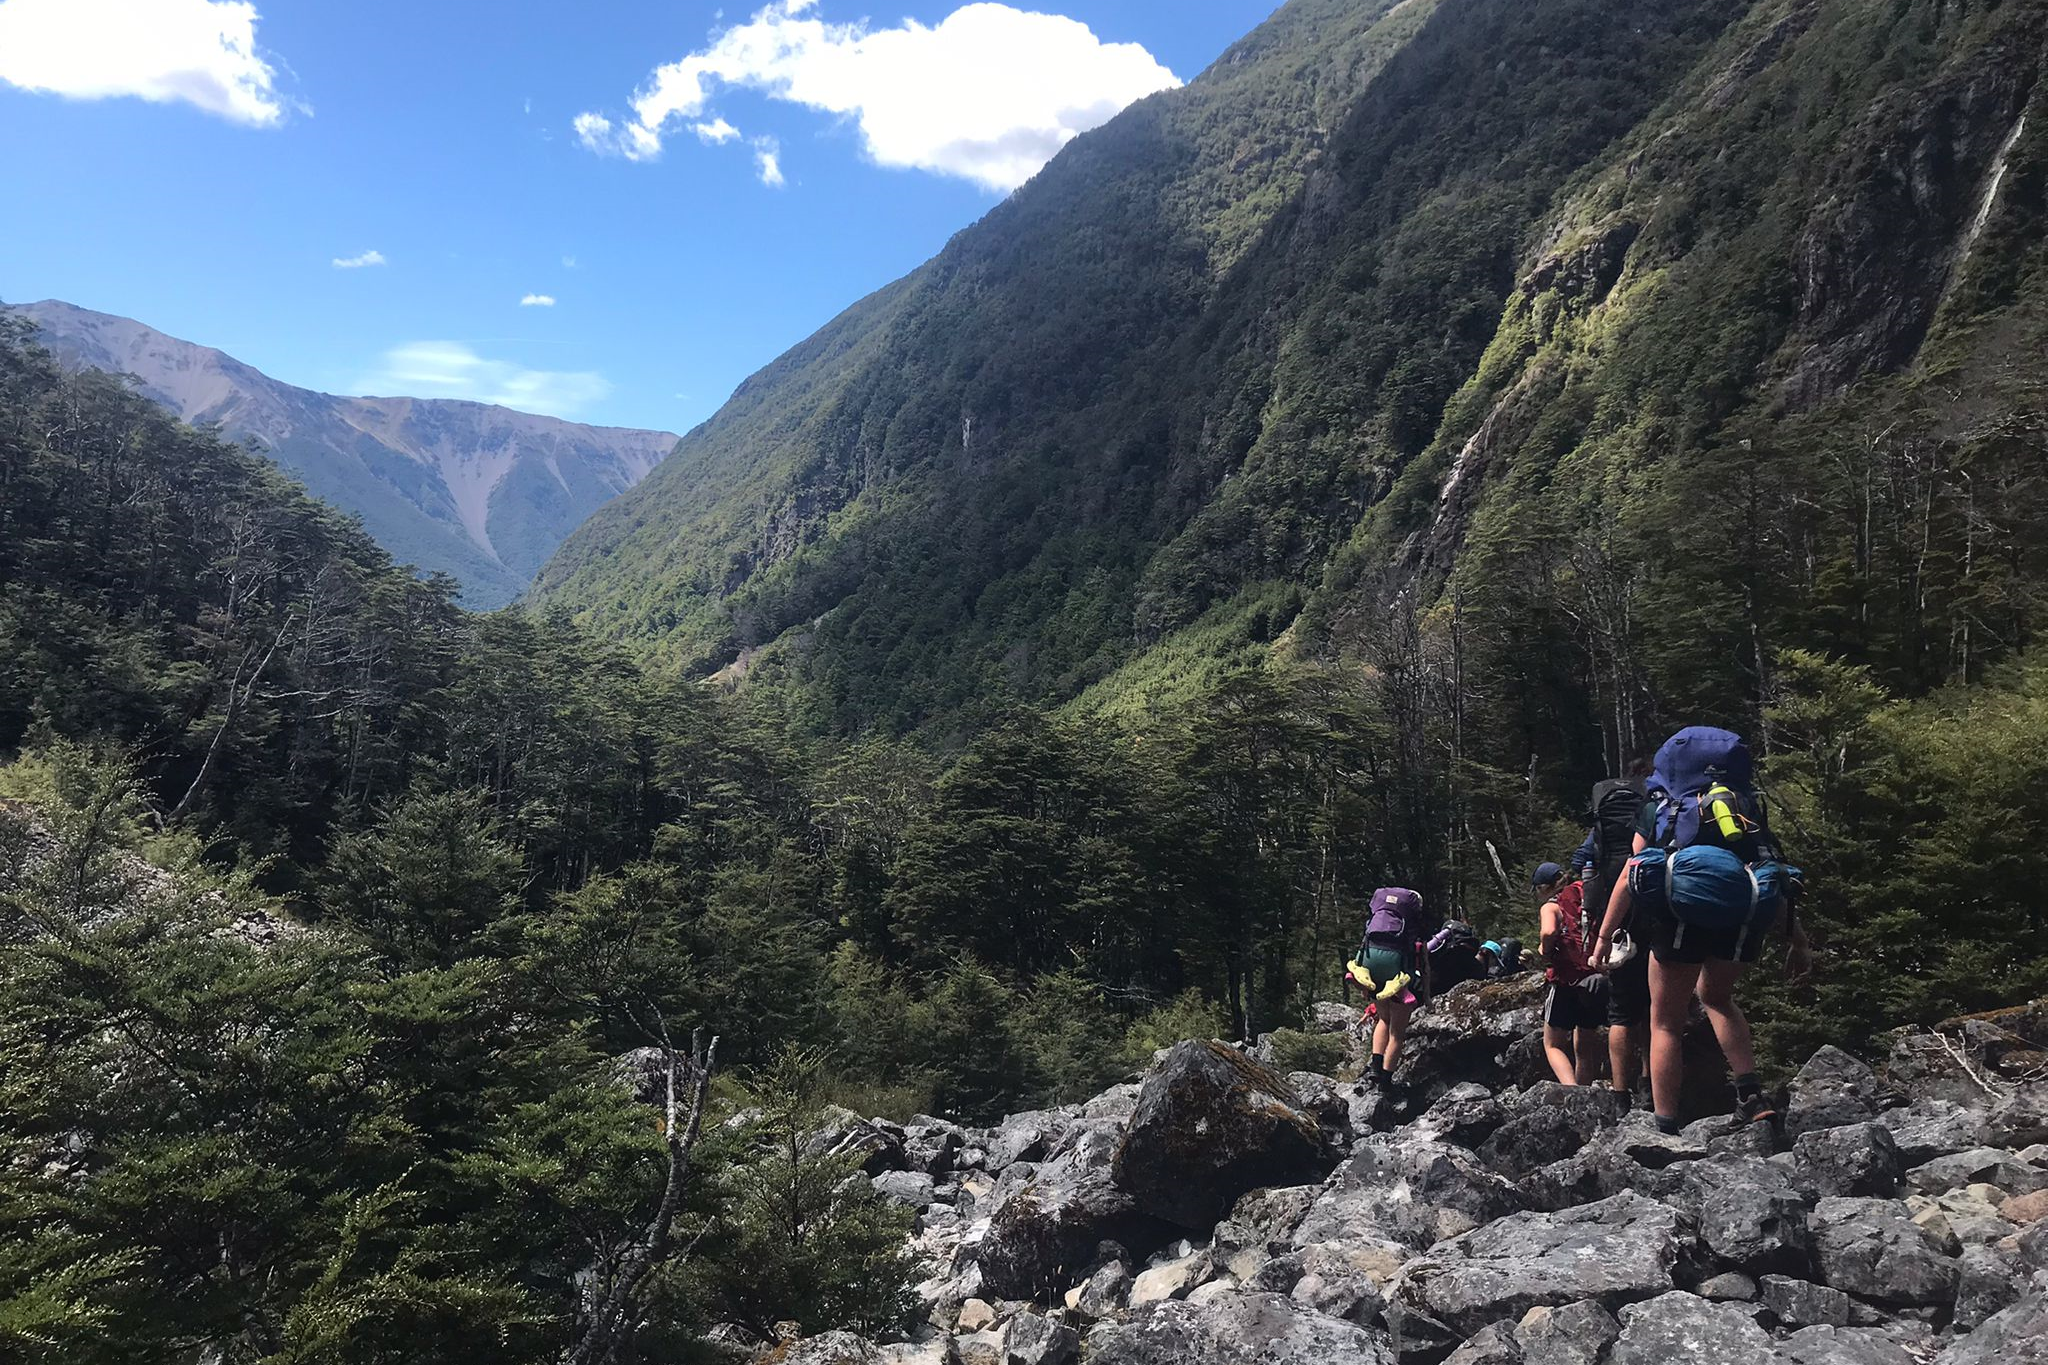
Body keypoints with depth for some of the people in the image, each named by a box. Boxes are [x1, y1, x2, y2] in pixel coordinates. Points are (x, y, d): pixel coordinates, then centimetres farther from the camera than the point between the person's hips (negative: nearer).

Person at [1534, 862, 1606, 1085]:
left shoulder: (1552, 906, -3)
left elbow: (1549, 931, -23)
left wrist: (1545, 952, -6)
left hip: (1567, 979, -5)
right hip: (1596, 981, 6)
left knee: (1553, 1044, 6)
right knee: (1585, 1047, 17)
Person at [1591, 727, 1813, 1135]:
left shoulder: (1661, 809, 21)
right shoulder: (1750, 809, 28)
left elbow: (1629, 878, 18)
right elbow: (1777, 881, 24)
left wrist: (1604, 936, 21)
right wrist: (1798, 941, 26)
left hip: (1682, 914, -3)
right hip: (1744, 914, 3)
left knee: (1666, 1023, 10)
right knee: (1716, 997, 30)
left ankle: (1665, 1129, 6)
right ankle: (1751, 1093, 14)